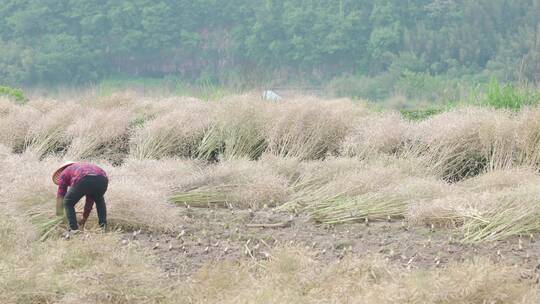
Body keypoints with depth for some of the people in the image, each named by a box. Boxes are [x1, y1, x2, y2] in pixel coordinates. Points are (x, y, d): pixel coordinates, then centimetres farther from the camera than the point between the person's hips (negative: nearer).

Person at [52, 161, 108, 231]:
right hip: (101, 180, 4)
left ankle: (74, 229, 12)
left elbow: (60, 198, 31)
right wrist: (85, 218, 53)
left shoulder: (65, 173, 34)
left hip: (83, 181, -4)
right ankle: (103, 226, 26)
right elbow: (90, 200, 47)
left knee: (68, 203, 23)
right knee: (99, 200, 37)